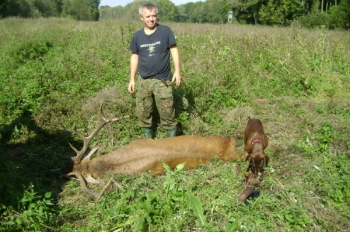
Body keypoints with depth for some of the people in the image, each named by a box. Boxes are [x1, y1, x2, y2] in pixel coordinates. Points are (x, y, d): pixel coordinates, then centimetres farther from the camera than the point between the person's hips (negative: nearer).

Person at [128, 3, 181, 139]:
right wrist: (132, 79, 8)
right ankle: (147, 139, 29)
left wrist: (177, 71, -10)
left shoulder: (165, 31, -4)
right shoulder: (137, 36, 5)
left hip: (163, 81, -3)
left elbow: (174, 50, -1)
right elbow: (135, 57, 10)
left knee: (167, 112, -2)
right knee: (143, 112, 10)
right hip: (144, 81, 4)